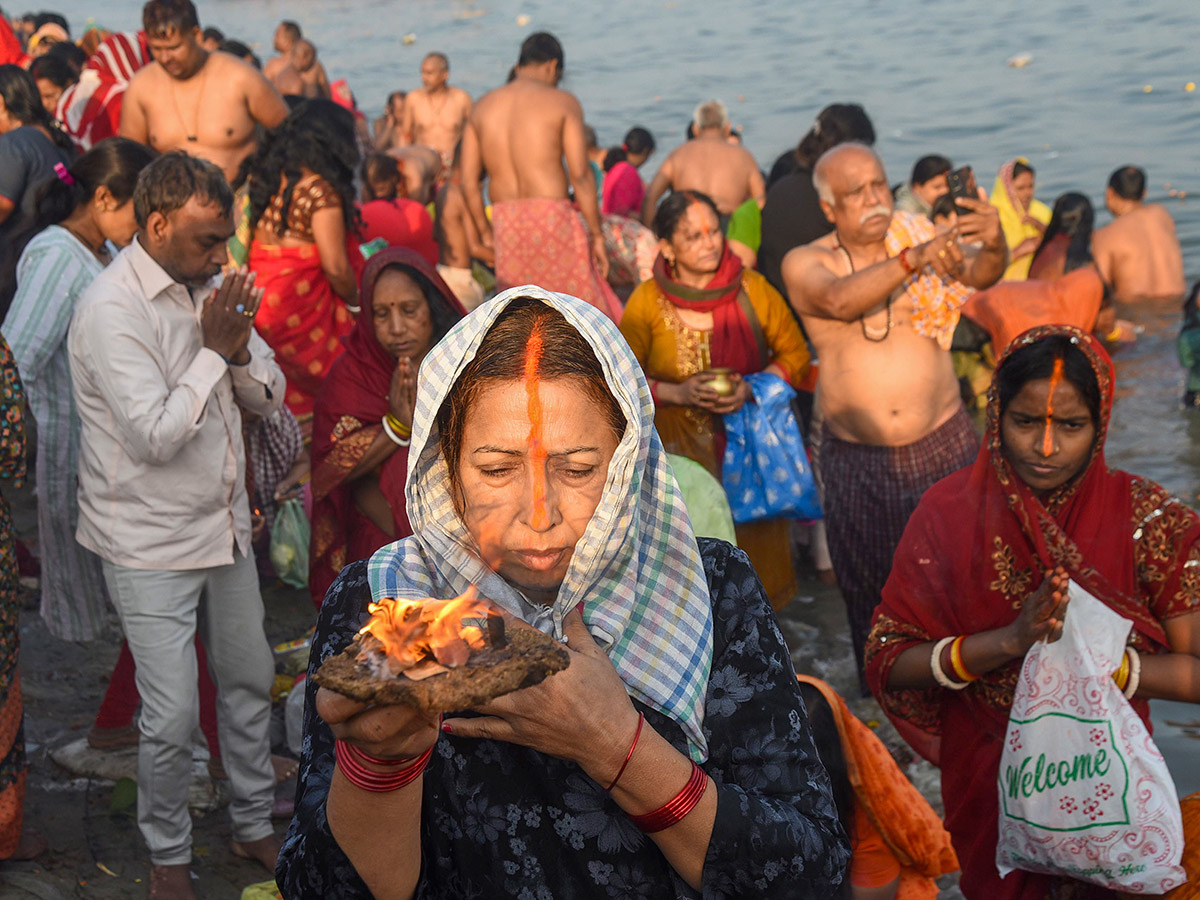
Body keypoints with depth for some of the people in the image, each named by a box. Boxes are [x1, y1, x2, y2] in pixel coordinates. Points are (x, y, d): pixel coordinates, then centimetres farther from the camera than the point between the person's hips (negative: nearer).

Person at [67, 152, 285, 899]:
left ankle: (256, 827, 34)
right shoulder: (111, 309, -20)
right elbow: (156, 436, -27)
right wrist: (213, 349, -22)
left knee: (250, 681, 17)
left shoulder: (207, 286, 2)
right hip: (152, 543, -7)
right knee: (172, 716, -3)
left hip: (224, 526, 7)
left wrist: (241, 346, -15)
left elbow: (271, 398, 5)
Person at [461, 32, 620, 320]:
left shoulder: (483, 106, 12)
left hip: (505, 222, 4)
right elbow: (579, 175, -8)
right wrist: (597, 235, -4)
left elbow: (468, 182, 9)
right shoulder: (561, 102, -1)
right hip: (553, 217, -4)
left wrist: (485, 231, 18)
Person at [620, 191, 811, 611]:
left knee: (750, 541, 6)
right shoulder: (647, 302, -7)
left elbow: (796, 355, 5)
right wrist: (680, 393, -16)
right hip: (679, 444, -1)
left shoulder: (751, 289, -6)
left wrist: (752, 387, -13)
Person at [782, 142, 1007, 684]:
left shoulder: (923, 240, -1)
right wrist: (914, 260, -41)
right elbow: (839, 300, -27)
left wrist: (993, 244, -41)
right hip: (856, 460, 0)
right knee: (869, 586, 10)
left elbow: (980, 274, -18)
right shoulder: (805, 264, -5)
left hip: (942, 443, 0)